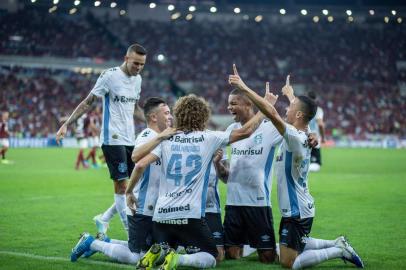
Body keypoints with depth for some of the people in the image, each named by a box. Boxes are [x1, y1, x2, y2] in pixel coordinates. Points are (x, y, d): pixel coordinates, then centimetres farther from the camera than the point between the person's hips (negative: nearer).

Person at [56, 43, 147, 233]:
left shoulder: (137, 79, 12)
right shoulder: (109, 75, -10)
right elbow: (88, 102, -7)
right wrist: (66, 124, -13)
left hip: (130, 140, 8)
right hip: (113, 139, -8)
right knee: (122, 186, -6)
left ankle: (104, 219, 20)